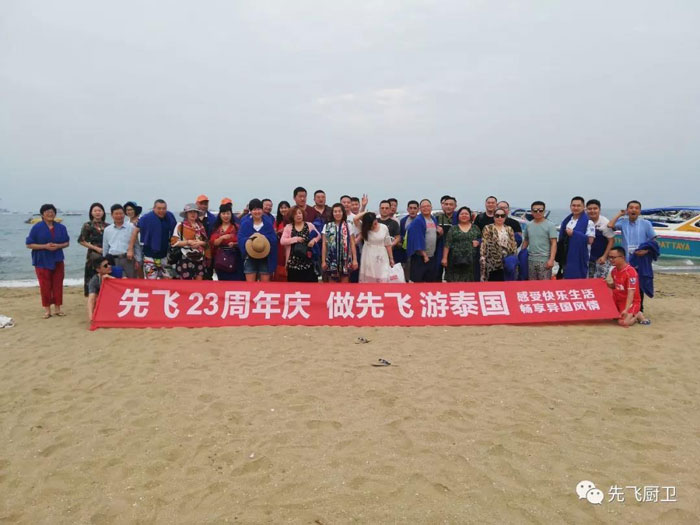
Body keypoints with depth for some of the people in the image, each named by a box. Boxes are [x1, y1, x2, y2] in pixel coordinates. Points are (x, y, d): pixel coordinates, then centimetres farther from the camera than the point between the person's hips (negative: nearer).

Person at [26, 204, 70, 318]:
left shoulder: (61, 227, 6)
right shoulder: (37, 227, -3)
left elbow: (67, 243, 9)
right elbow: (29, 244, -4)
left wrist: (58, 246, -12)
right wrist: (45, 246, -18)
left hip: (57, 260, 3)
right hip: (42, 261, -2)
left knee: (58, 285, 4)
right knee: (45, 286, 0)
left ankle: (57, 308, 14)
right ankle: (47, 309, 10)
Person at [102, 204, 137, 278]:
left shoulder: (131, 227, 2)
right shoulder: (107, 230, 12)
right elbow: (105, 247, 20)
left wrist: (137, 260, -1)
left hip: (128, 259, -3)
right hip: (113, 260, 3)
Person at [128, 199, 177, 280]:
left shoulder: (170, 217, -1)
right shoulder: (146, 218, -12)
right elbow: (135, 231, -5)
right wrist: (130, 249, -7)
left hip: (164, 254, 4)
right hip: (150, 255, -4)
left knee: (166, 279, 11)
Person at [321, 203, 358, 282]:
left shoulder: (349, 226, 5)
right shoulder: (327, 226, 5)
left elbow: (352, 244, 4)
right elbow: (324, 245, 4)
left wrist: (355, 259, -3)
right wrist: (323, 261, -2)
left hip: (345, 260, 0)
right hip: (331, 260, 0)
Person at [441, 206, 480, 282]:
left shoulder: (475, 228, 12)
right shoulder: (453, 229, 5)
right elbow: (447, 245, 1)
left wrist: (478, 242, -5)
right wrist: (444, 258, -6)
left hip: (471, 260, 2)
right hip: (456, 260, -1)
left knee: (469, 281, 0)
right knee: (455, 280, -4)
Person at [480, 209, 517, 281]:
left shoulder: (509, 229, 14)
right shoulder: (488, 228, 2)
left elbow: (514, 244, 12)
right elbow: (484, 244, -5)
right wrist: (482, 257, -15)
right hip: (493, 261, -4)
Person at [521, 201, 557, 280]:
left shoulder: (550, 225, -3)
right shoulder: (528, 225, 11)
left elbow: (554, 243, -8)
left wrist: (551, 259, -16)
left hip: (544, 260, -5)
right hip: (531, 260, 5)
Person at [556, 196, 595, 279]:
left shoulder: (588, 222, -7)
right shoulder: (566, 221, 12)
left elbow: (590, 240, -13)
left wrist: (573, 233, -13)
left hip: (579, 258, -6)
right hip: (566, 258, 6)